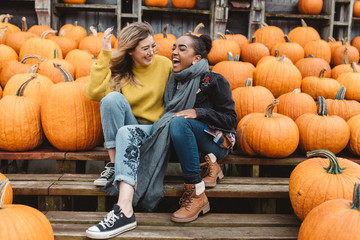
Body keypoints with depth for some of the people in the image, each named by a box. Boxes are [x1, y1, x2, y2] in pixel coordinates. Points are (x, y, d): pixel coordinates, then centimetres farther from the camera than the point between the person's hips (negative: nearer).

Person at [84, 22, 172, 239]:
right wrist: (105, 54, -15)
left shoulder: (164, 64, 0)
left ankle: (125, 211, -46)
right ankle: (114, 166, -21)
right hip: (127, 128, 2)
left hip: (154, 131, -2)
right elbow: (93, 92, -14)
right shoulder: (119, 69, 3)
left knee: (127, 132, -36)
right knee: (113, 98, -26)